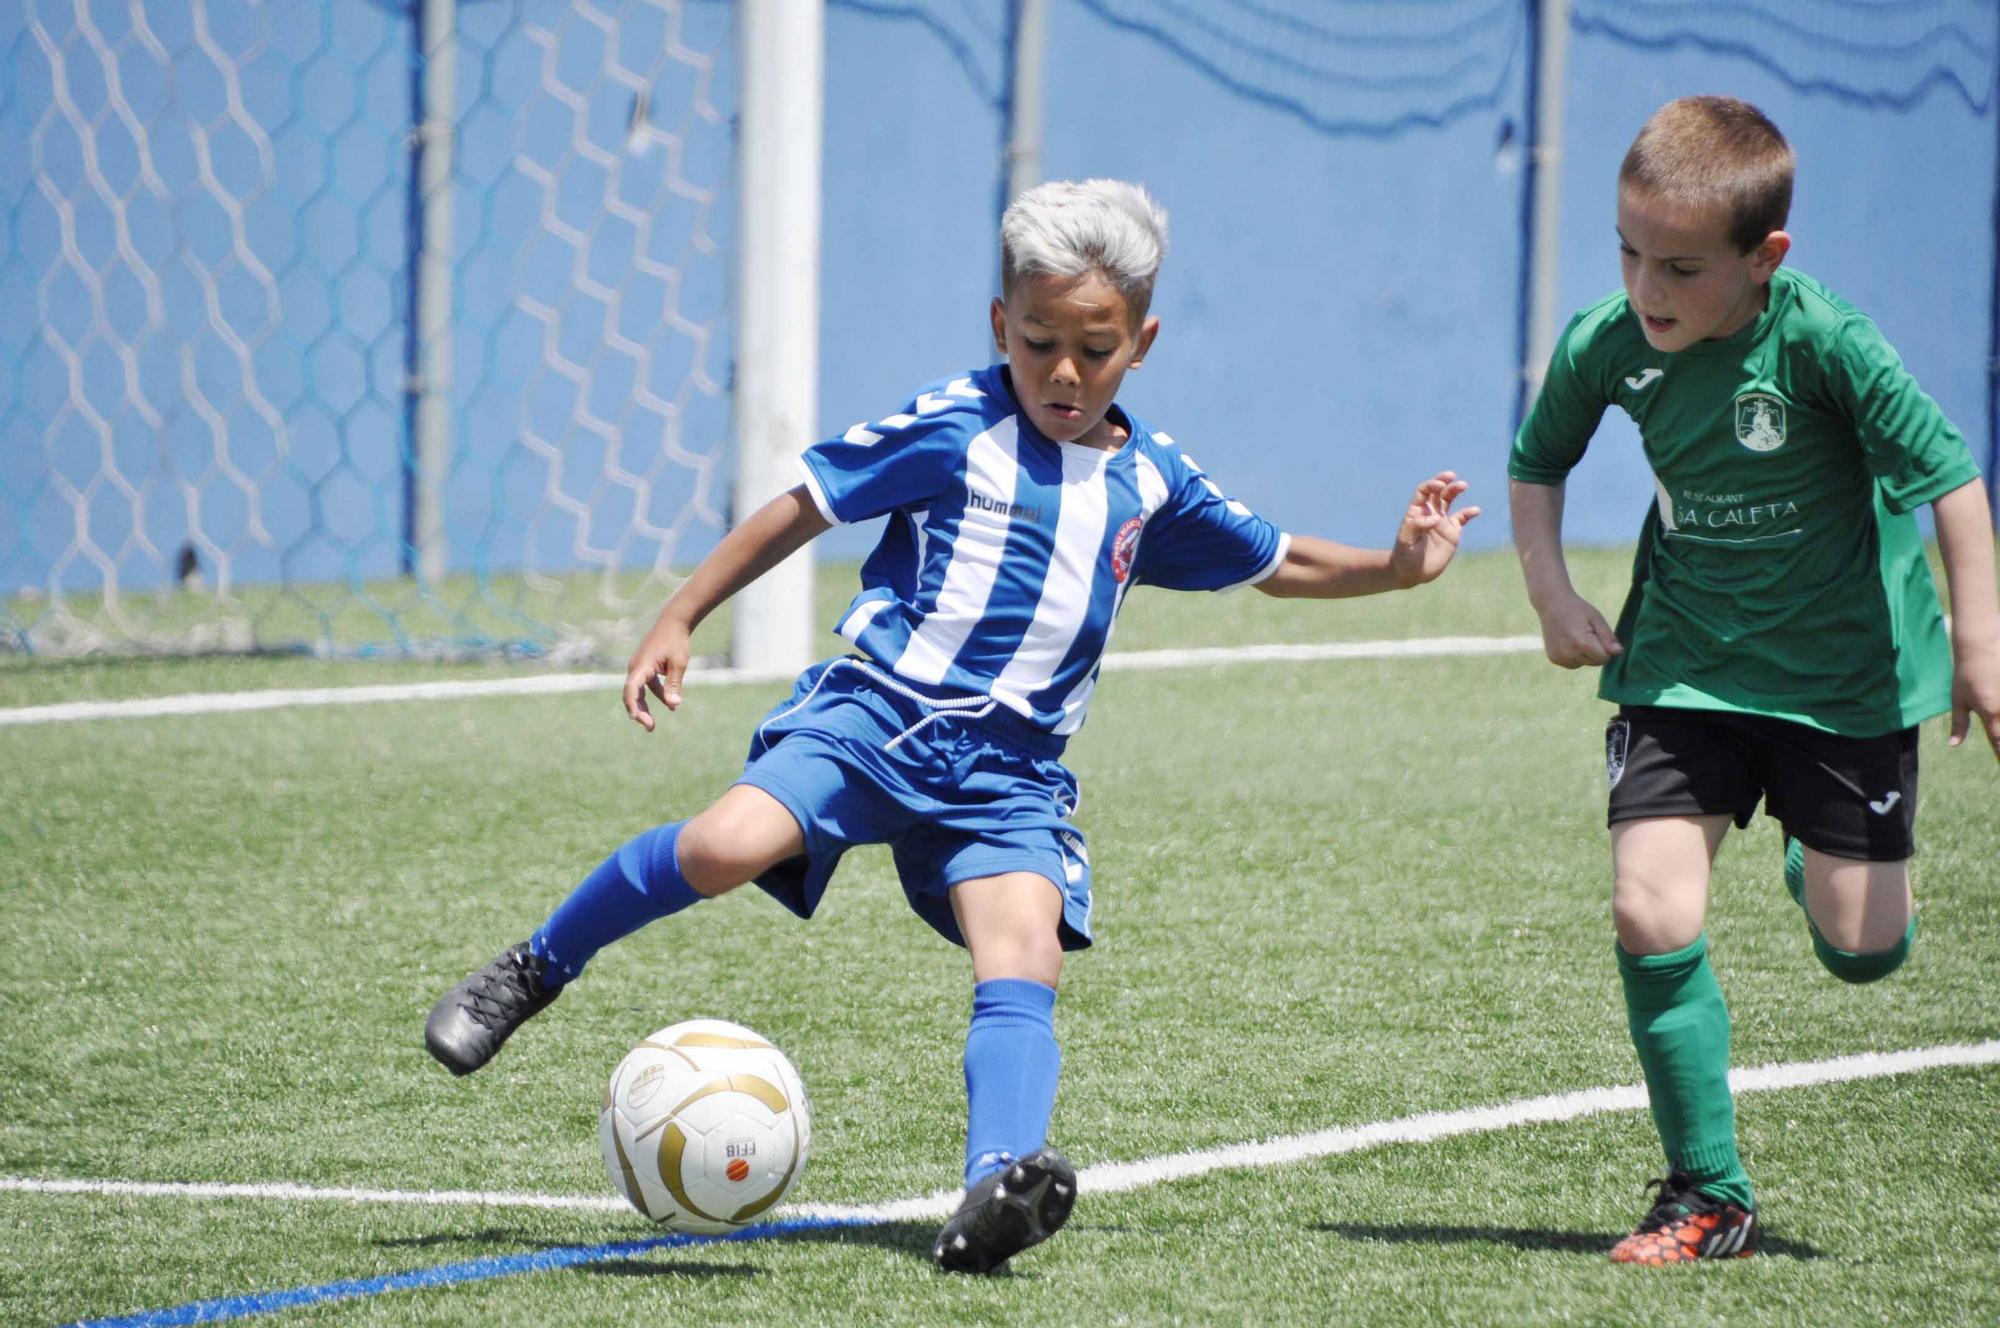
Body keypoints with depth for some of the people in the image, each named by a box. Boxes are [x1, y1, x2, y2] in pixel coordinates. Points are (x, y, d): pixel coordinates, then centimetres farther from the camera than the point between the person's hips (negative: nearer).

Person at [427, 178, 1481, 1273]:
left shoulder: (1151, 479, 14)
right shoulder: (955, 426, -1)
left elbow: (1275, 563, 31)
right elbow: (800, 508, 3)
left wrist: (1395, 566, 20)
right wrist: (678, 621, 0)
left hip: (1009, 769, 4)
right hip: (875, 715, -4)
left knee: (1025, 963, -22)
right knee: (726, 846, -27)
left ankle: (994, 1190, -38)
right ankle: (535, 970, -3)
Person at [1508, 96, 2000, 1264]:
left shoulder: (1824, 341, -24)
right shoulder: (1605, 347, -10)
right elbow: (1538, 465, 10)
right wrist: (1551, 591, -2)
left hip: (1845, 672, -3)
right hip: (1686, 664, 3)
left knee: (1862, 949, 1)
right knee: (1651, 916, -12)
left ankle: (1821, 869, 40)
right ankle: (1709, 1195, 1)